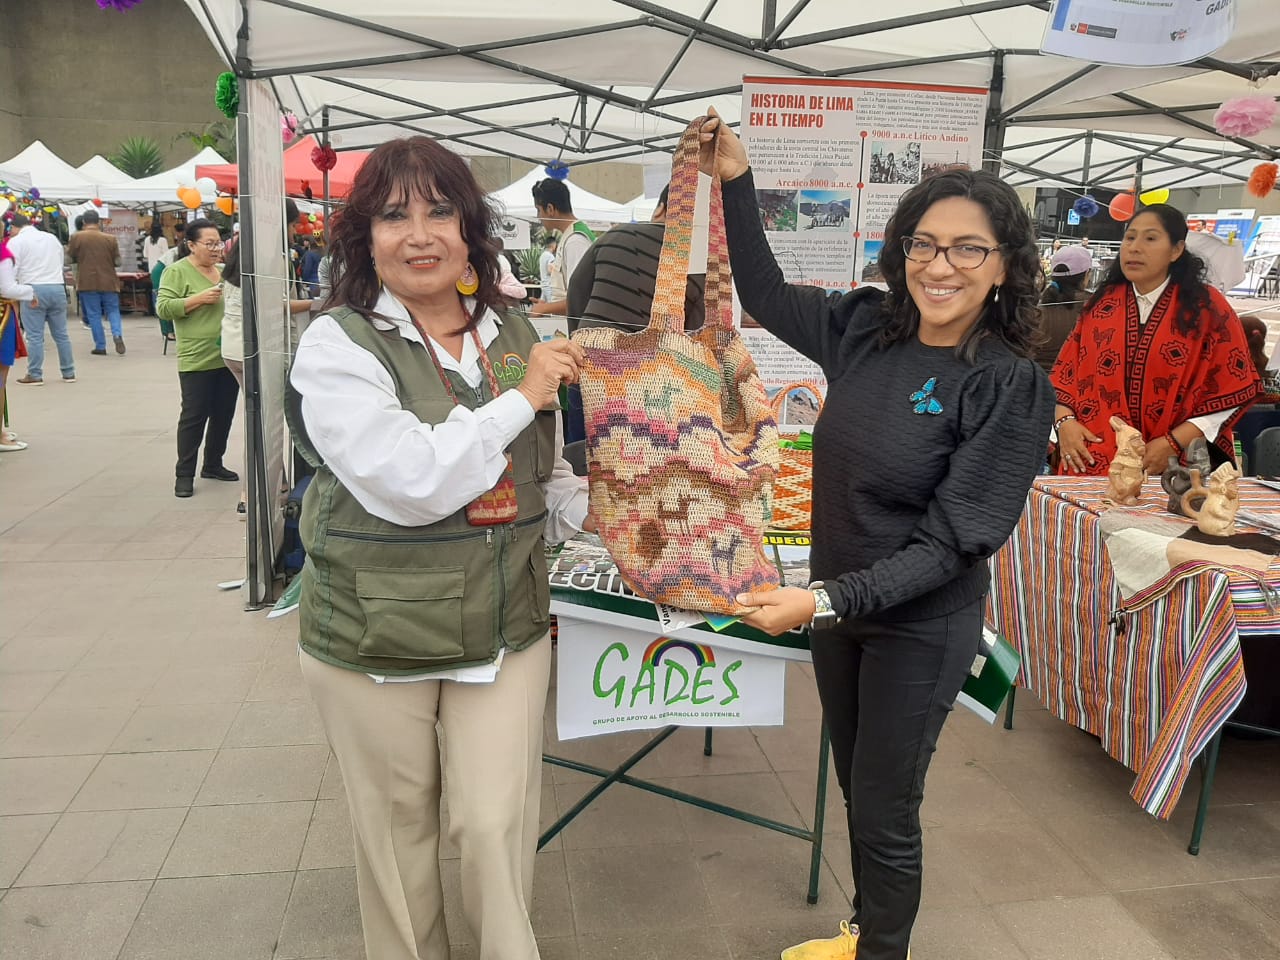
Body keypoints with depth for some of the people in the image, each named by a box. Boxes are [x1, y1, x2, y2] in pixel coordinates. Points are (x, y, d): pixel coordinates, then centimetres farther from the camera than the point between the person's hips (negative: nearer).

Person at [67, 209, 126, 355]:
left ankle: (100, 346, 5)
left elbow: (70, 258, 4)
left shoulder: (77, 237, -3)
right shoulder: (110, 238, -1)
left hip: (87, 282, -1)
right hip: (108, 281, 1)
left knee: (94, 314, 6)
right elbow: (118, 262, 3)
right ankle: (117, 334, -15)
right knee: (113, 310, 11)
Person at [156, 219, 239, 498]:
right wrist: (199, 298, -20)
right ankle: (184, 475, 6)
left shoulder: (223, 270, 14)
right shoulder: (177, 271, -6)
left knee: (224, 414, 13)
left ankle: (213, 465, 28)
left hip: (228, 357, 7)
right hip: (197, 359, -7)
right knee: (194, 416, -3)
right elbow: (163, 308, -13)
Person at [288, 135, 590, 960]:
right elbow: (407, 483, -26)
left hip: (507, 629, 3)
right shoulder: (338, 346, -12)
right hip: (375, 639, -3)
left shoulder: (514, 335, 3)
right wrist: (522, 399, -18)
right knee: (397, 831, 16)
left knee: (499, 824, 7)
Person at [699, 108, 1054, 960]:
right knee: (856, 789, 23)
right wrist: (736, 182, 2)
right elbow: (767, 296, 10)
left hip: (921, 626, -6)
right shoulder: (866, 329, -5)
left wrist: (825, 600, -30)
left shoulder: (1010, 386, -20)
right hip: (838, 604, 6)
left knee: (885, 811, 10)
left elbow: (953, 543, -22)